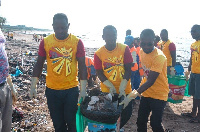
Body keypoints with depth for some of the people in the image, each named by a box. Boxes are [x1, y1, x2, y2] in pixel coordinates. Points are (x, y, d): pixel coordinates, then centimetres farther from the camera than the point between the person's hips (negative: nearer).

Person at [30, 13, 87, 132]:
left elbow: (82, 66, -4)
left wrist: (83, 89, -8)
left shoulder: (77, 42, -6)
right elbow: (39, 65, 5)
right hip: (52, 90, 2)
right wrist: (33, 86, 2)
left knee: (71, 121, 6)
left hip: (71, 89, -1)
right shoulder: (45, 42, -2)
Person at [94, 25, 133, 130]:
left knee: (127, 113, 7)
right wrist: (110, 86, -18)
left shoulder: (124, 49, -8)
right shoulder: (98, 53, -8)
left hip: (124, 90, 1)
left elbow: (128, 69, -9)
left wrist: (122, 88, -19)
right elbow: (99, 73, -5)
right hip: (107, 91, -1)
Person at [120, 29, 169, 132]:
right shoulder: (142, 51, -1)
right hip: (146, 92, 7)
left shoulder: (159, 57, -25)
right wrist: (139, 90, 6)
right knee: (140, 121, 9)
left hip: (159, 94, -7)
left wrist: (133, 95, -34)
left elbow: (150, 81, -29)